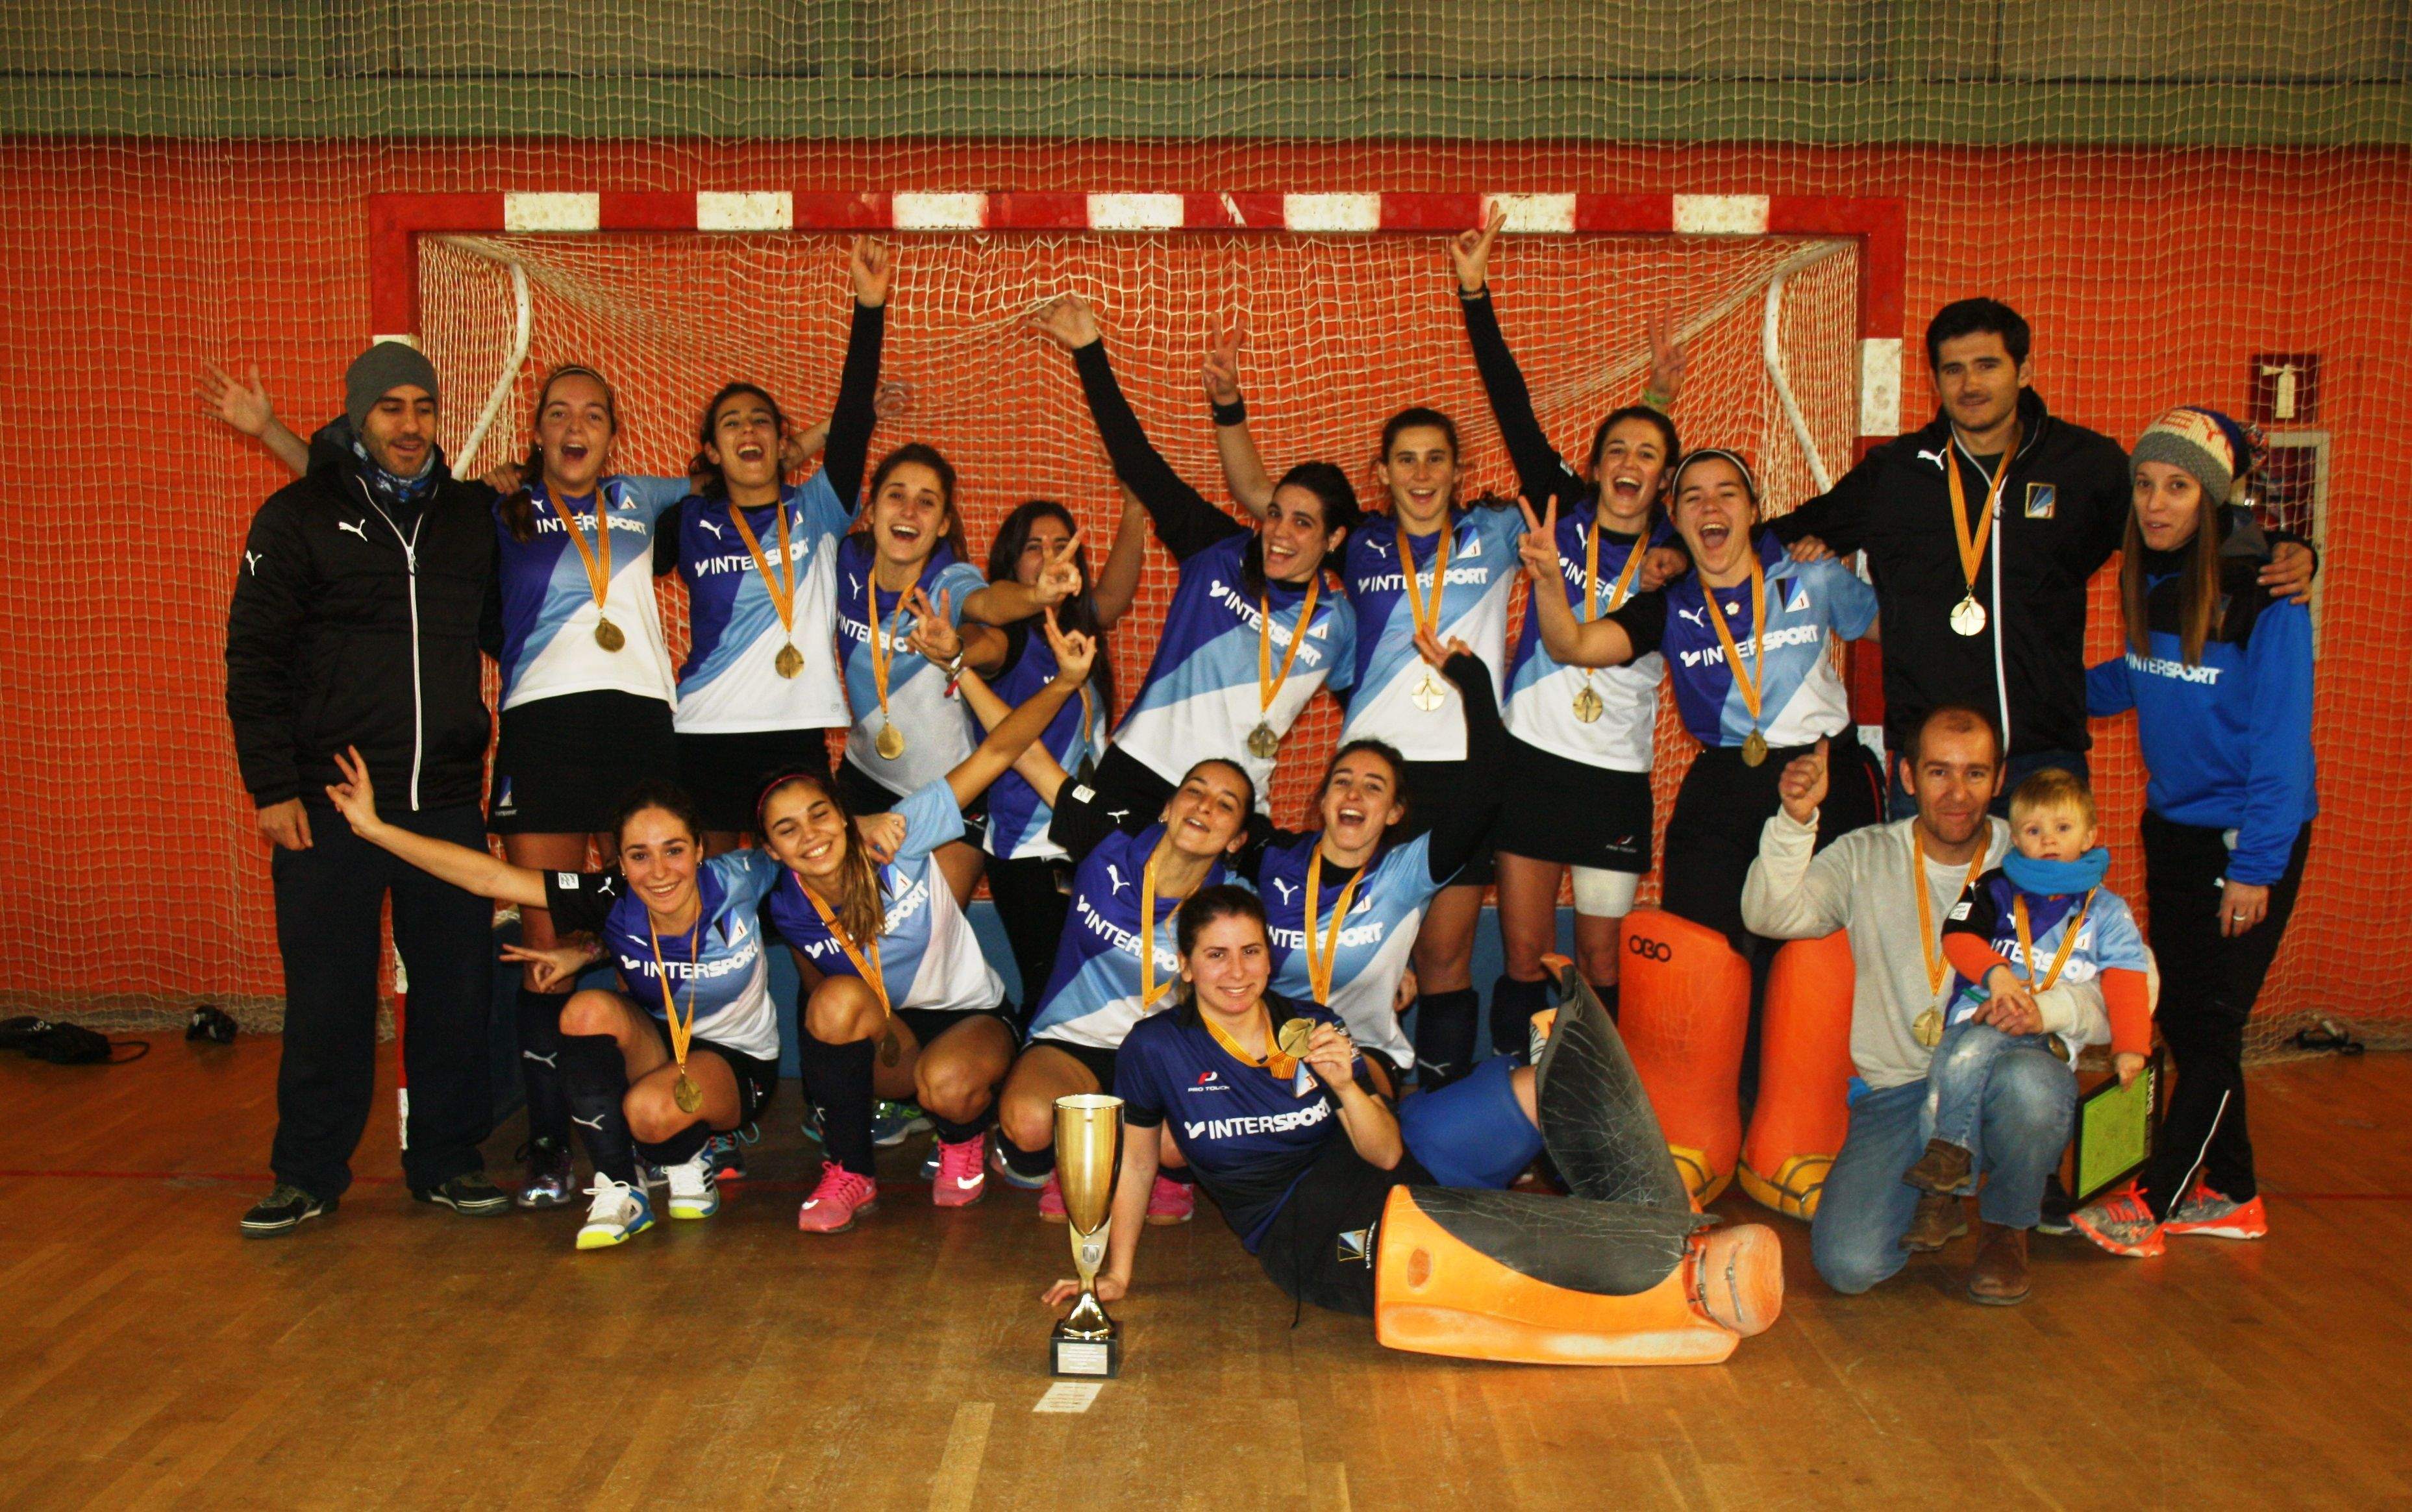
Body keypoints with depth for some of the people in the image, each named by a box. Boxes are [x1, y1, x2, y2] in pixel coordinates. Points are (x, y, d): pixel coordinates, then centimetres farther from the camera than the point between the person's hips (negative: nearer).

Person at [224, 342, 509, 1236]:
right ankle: (309, 1172, 16)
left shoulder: (471, 516, 12)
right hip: (328, 798, -3)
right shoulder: (299, 517, 2)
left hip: (447, 800, 3)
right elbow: (253, 660, 0)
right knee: (327, 995, 2)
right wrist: (273, 787, -7)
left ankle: (446, 1160, 19)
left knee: (457, 987, 5)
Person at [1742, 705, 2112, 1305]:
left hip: (2002, 1075, 0)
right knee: (1848, 1264, -20)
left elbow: (2112, 995, -3)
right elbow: (1770, 916, -9)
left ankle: (2008, 1227, -3)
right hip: (1897, 1094, 1)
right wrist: (1796, 822, -24)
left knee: (2027, 1083, -38)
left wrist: (2044, 1008, -25)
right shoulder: (1864, 859, 7)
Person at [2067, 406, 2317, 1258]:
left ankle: (2154, 1203, 10)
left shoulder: (2264, 594, -19)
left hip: (2248, 835, -7)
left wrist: (2255, 866, -17)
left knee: (2211, 1023, 1)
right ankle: (2232, 1197, 24)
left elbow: (2282, 738, -17)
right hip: (2172, 826, 7)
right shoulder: (2151, 580, 2)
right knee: (2181, 1016, 10)